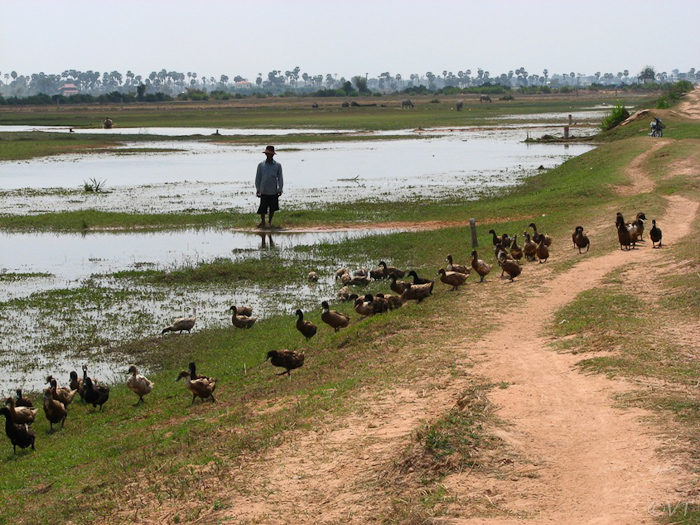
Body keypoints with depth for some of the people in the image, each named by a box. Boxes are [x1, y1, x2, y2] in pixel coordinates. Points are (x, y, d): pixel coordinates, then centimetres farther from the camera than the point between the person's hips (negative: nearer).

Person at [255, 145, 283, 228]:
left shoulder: (277, 165, 3)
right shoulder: (261, 165, 5)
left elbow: (280, 178, 7)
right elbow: (258, 177, 10)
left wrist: (280, 189, 2)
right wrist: (257, 189, 7)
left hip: (273, 191, 0)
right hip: (264, 190, 0)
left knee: (272, 208, 5)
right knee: (262, 207, -3)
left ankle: (269, 222, 20)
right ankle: (262, 222, 10)